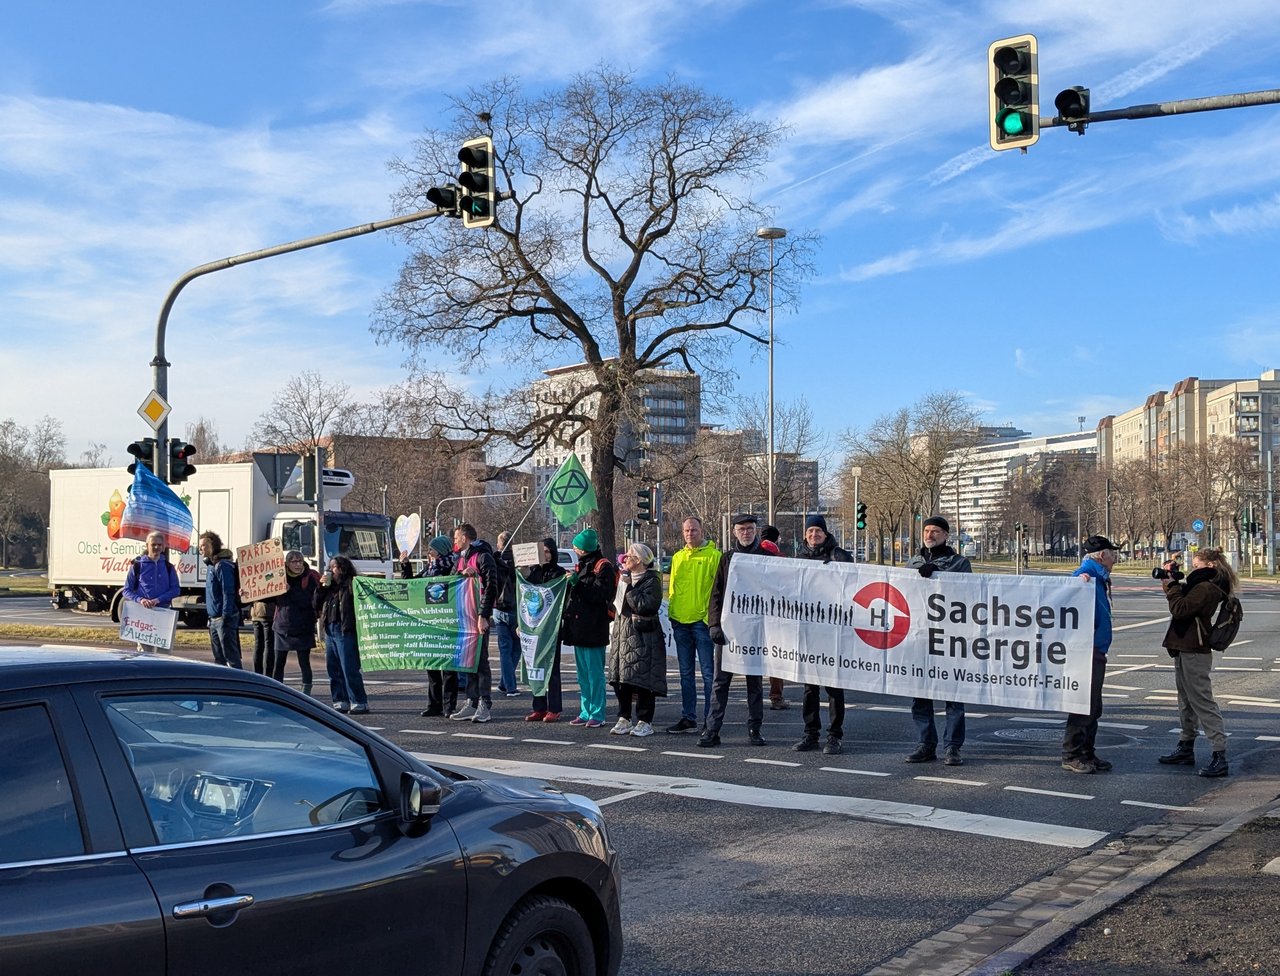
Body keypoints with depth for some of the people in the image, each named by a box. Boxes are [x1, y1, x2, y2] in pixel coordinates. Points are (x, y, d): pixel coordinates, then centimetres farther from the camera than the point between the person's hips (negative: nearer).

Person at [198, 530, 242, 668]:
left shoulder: (223, 565, -15)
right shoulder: (211, 565, 16)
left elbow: (228, 593, -20)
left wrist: (226, 616, -22)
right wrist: (211, 618, 20)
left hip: (224, 618, -10)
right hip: (213, 619, 10)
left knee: (231, 657, -9)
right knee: (219, 658, 14)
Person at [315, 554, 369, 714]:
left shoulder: (351, 585, -7)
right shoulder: (330, 586, 17)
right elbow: (317, 605, 16)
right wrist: (322, 587, 4)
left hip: (344, 631, -8)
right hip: (330, 630, 8)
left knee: (349, 669, -8)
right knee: (333, 669, 10)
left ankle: (359, 702, -2)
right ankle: (340, 701, 16)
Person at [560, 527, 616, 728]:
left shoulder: (603, 567, -9)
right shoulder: (582, 566, 19)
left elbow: (601, 595, -18)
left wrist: (578, 584, -19)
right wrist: (571, 582, 10)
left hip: (593, 629, -9)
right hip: (579, 628, 9)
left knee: (595, 673, -6)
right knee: (583, 674, 13)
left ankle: (597, 714, -3)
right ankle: (585, 712, 19)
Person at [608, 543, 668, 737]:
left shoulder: (652, 580, -6)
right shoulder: (626, 578, 18)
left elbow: (646, 605, -20)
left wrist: (629, 588, -13)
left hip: (643, 636, -8)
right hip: (622, 634, 8)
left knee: (642, 679, -5)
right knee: (620, 679, 6)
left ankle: (644, 722, 2)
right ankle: (624, 719, 14)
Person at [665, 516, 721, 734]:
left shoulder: (713, 556, -4)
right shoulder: (677, 557, 14)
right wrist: (672, 612, 13)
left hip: (702, 620, -6)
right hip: (680, 621, 6)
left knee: (708, 672, -3)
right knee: (686, 673, 12)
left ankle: (710, 718, 2)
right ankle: (688, 717, 19)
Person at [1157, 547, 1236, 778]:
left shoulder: (1205, 588, -17)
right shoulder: (1201, 585, 15)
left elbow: (1180, 609, -22)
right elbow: (1181, 599, 22)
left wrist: (1172, 584, -12)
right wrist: (1171, 580, 8)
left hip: (1194, 652, -11)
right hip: (1185, 649, 11)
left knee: (1202, 701, -11)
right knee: (1186, 701, 18)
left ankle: (1220, 755, -12)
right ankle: (1186, 749, 28)